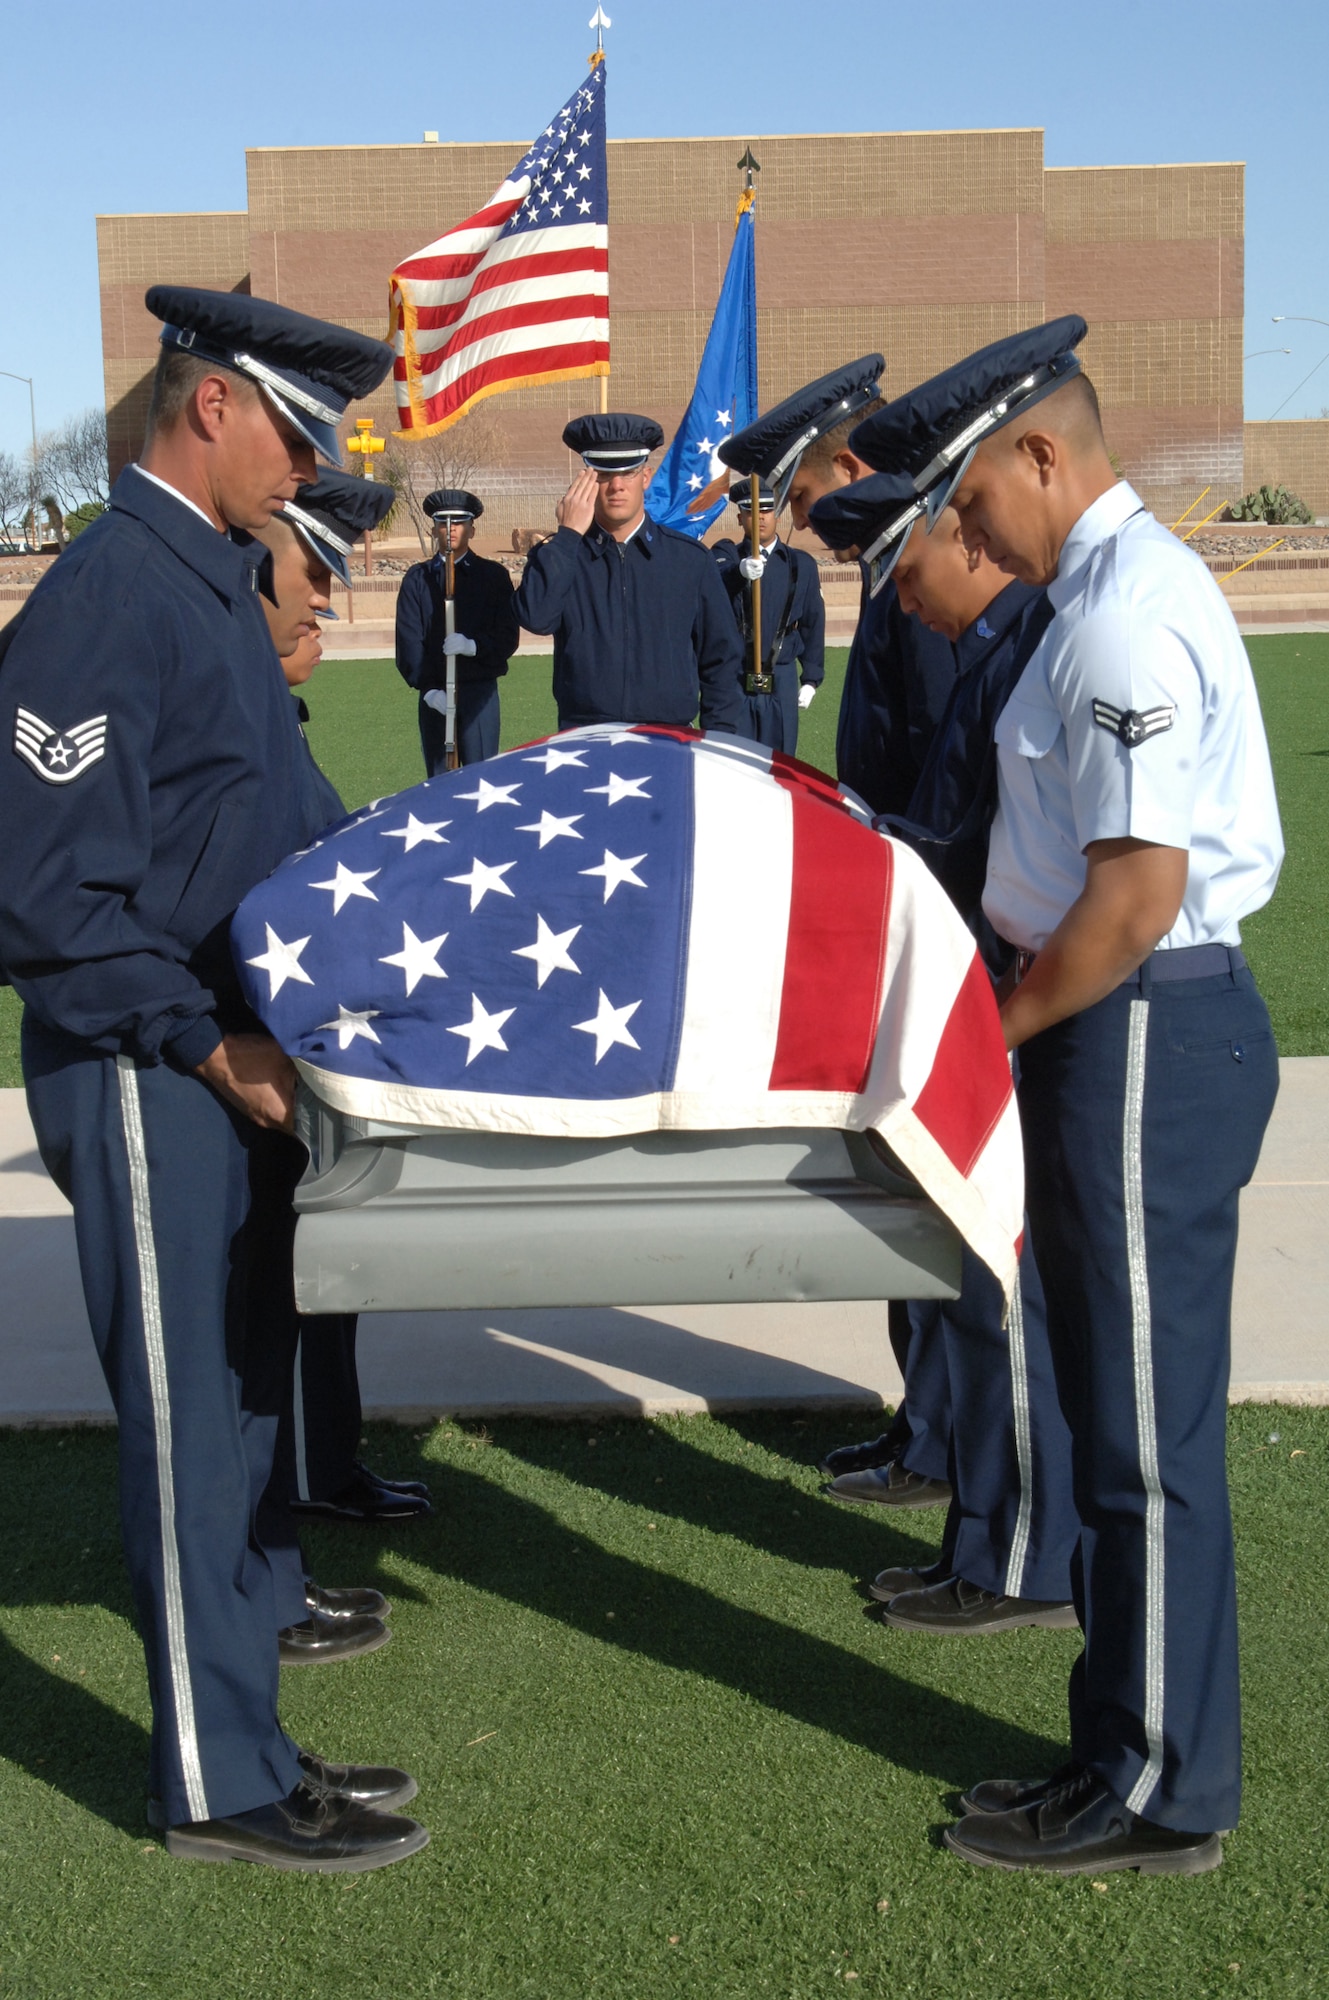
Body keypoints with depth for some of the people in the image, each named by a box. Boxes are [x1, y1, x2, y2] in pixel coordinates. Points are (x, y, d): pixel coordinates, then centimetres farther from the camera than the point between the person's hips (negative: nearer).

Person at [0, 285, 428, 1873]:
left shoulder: (216, 582, 12)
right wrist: (212, 1046, -19)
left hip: (242, 1064, 9)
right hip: (150, 1082, -9)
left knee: (243, 1410, 16)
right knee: (192, 1428, 2)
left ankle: (243, 1738, 30)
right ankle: (218, 1788, 17)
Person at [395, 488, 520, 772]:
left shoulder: (493, 575, 8)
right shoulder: (417, 578, 9)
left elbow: (508, 637, 1)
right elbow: (408, 640, 1)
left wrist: (473, 646, -18)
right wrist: (429, 690, -11)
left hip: (479, 692, -1)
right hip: (433, 695, 1)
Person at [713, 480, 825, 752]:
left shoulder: (801, 564, 10)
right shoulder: (727, 555, 4)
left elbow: (813, 624, 12)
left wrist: (811, 678, 7)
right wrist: (740, 571, -42)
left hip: (781, 681, 2)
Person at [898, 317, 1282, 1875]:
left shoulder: (1126, 616, -18)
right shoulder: (1122, 585, 15)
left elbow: (1138, 890, -23)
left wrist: (1005, 1023, -12)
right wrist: (1021, 1005, 14)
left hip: (1142, 1033, -11)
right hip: (1127, 1029, 11)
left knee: (1148, 1431, 0)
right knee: (1117, 1414, 17)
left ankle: (1160, 1796, 14)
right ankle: (1130, 1741, 31)